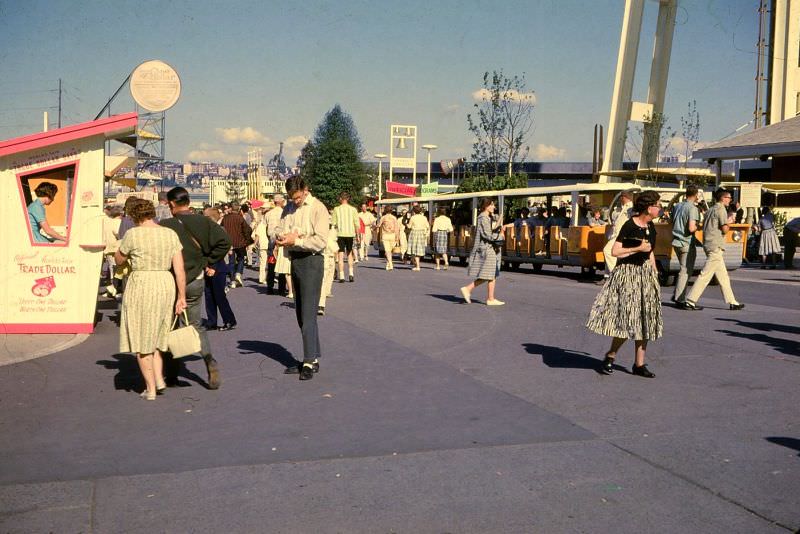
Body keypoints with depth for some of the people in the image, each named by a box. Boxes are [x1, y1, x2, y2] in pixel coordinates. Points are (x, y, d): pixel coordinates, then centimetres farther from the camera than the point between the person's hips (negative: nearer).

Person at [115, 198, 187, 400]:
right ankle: (159, 378, 11)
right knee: (156, 334, 21)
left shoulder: (133, 234, -9)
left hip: (141, 284, -5)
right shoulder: (171, 234, 2)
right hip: (166, 285, 5)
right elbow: (179, 268, -2)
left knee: (140, 338, 7)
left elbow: (118, 260, 6)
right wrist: (181, 296, 1)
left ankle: (150, 388, 9)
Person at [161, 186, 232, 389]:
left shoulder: (164, 226, -13)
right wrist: (209, 263, 1)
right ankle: (210, 361, -5)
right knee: (195, 324, 17)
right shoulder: (203, 222, -4)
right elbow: (224, 241, -9)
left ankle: (171, 375, 16)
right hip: (196, 281, 3)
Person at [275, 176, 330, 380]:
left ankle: (310, 362, -6)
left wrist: (295, 240, -18)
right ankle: (313, 358, 20)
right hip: (295, 260, 8)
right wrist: (281, 238, -11)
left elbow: (320, 241, -18)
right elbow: (279, 230, 12)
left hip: (311, 261, -8)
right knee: (300, 313, 12)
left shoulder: (317, 208, -10)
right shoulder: (289, 208, 12)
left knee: (308, 313, -9)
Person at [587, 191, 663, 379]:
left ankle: (639, 364, 12)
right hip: (627, 273, -7)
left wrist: (655, 274, 15)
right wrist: (638, 248, -16)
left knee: (644, 320, 6)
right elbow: (615, 251, -16)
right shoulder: (629, 225, -13)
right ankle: (610, 356, 12)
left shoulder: (651, 227, 9)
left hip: (646, 274, 7)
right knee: (627, 319, -9)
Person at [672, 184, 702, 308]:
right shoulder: (693, 209, -15)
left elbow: (672, 223, 18)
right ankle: (680, 299, 3)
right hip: (687, 244, -7)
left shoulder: (677, 206, 8)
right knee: (686, 271, 2)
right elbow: (691, 228, -23)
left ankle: (676, 295, 19)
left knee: (684, 269, 21)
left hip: (676, 242, 7)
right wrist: (698, 226, -4)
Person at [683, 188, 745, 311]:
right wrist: (728, 222, 4)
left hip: (709, 244, 10)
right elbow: (724, 229, -15)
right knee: (705, 275, -8)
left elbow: (704, 227, 16)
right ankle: (690, 302, -8)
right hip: (716, 246, -10)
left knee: (723, 276, 12)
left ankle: (732, 302, 16)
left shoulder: (711, 209, 17)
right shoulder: (721, 209, -9)